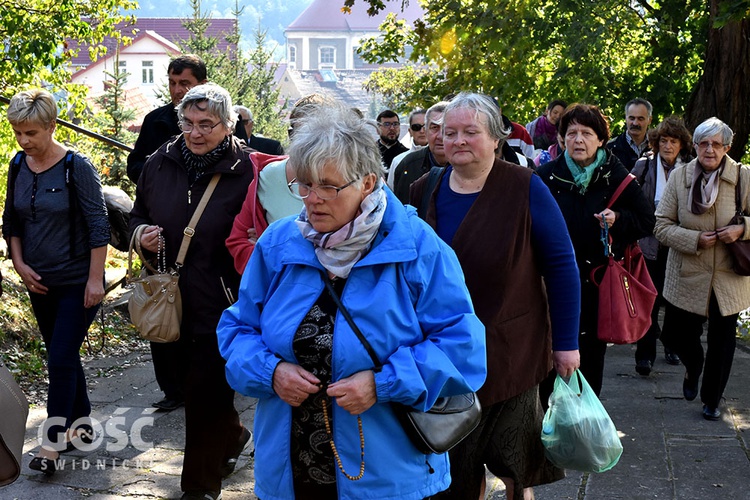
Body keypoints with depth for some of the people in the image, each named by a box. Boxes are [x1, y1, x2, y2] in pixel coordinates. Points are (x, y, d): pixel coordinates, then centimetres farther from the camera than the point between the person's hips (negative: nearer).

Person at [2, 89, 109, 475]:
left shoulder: (76, 167, -15)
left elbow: (98, 226, -14)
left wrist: (95, 279, -16)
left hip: (77, 282, -6)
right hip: (39, 283, 6)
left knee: (61, 361, -7)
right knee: (64, 357, 15)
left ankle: (51, 447, 0)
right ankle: (82, 425, 30)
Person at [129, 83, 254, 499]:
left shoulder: (245, 170, -11)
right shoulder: (160, 164, 6)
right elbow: (138, 215, 19)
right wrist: (142, 234, -4)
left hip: (221, 303, -6)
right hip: (173, 300, 6)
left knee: (206, 390, 0)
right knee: (191, 379, 19)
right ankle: (233, 436, 47)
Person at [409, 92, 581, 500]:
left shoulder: (524, 188, -11)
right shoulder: (423, 191, 0)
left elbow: (561, 264, -9)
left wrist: (567, 342, -9)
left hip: (509, 351, -3)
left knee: (514, 462, 13)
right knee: (455, 463, 13)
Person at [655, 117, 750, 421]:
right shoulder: (679, 177, -5)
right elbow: (661, 225, -5)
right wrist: (695, 240, -18)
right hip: (687, 276, 0)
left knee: (722, 342, 10)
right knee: (675, 336, 4)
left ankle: (712, 399, 32)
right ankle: (693, 365, 41)